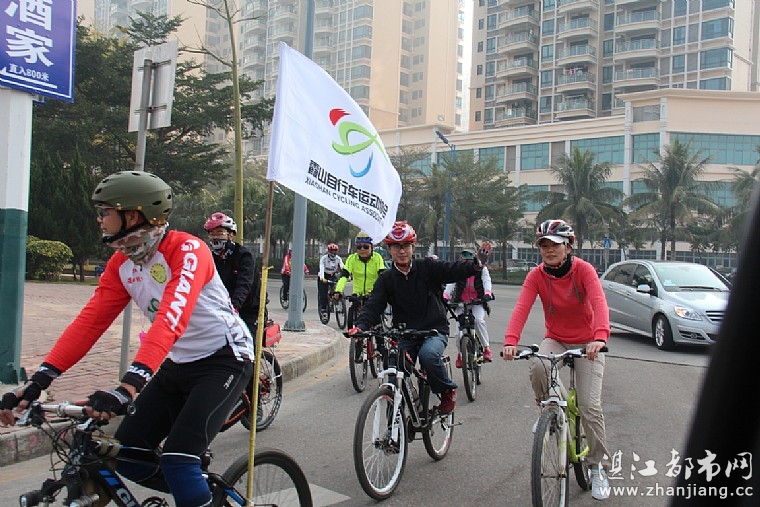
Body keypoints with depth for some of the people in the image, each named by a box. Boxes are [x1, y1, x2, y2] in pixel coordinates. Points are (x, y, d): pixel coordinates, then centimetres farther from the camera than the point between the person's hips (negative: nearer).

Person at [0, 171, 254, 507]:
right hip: (177, 365, 8)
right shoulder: (121, 264, 1)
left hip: (223, 360, -8)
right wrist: (39, 379, -15)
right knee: (125, 456, 3)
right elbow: (89, 322, -5)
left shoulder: (187, 250, -23)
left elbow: (171, 320, -36)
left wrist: (129, 385, -47)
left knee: (177, 460, -21)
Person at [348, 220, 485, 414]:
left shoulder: (427, 268, 0)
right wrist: (360, 326, -25)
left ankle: (448, 391, -5)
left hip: (435, 330, -2)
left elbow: (453, 270, -12)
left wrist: (474, 266, -34)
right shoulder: (386, 279, 5)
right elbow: (373, 306, -6)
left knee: (428, 354, -33)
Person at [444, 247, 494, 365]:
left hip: (477, 302, -1)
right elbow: (451, 284, -15)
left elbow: (486, 281, -17)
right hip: (461, 302, 1)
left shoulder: (482, 269, -3)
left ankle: (486, 348, -13)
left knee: (478, 320, -27)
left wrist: (487, 293, -38)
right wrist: (445, 296, -33)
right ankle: (460, 353, 10)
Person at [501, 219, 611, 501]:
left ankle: (597, 466, 12)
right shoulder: (536, 276, -11)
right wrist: (510, 341, -42)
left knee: (590, 405, -9)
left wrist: (600, 337, -51)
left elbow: (599, 303, -32)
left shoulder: (583, 270, -17)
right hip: (555, 340, 2)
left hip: (586, 343, -1)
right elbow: (522, 308, -25)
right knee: (537, 367, -33)